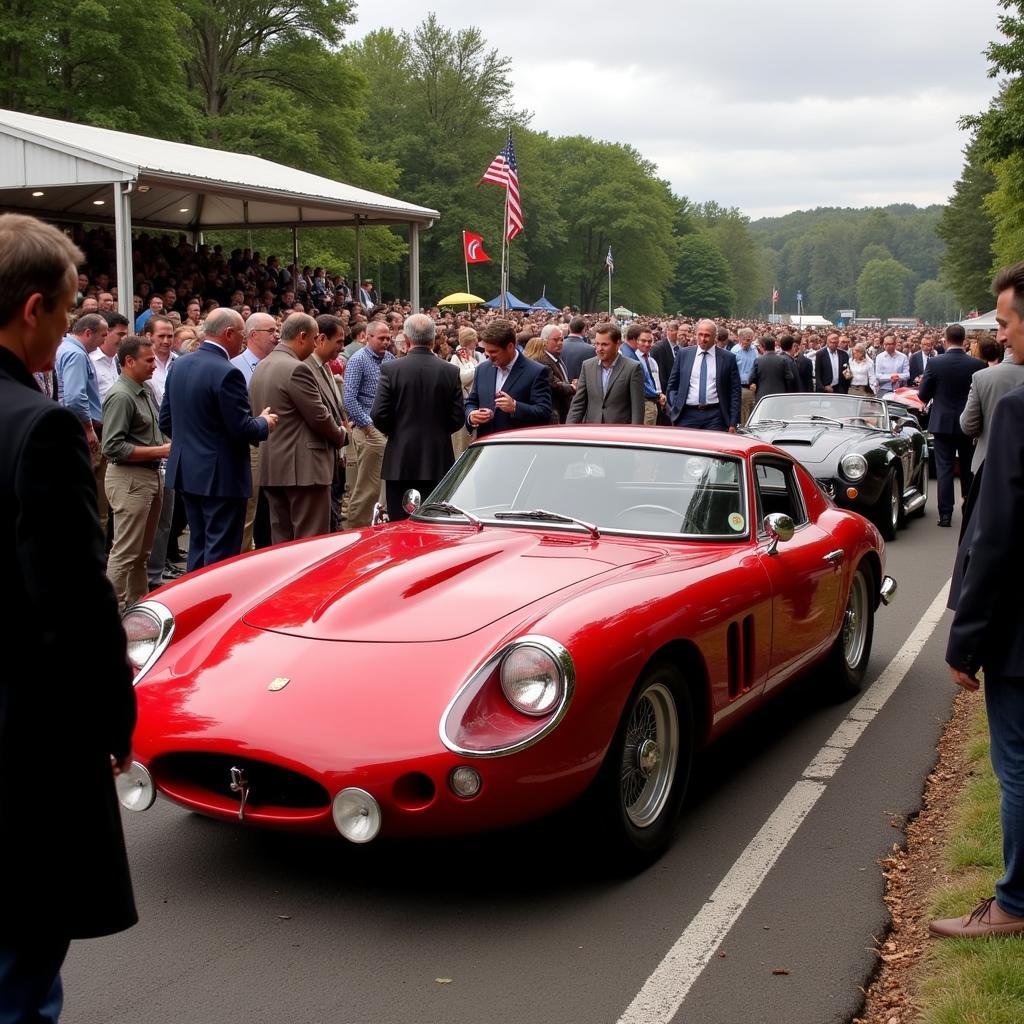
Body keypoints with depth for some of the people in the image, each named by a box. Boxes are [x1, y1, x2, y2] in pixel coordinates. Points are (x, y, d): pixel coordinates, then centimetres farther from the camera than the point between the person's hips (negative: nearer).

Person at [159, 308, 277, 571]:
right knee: (222, 554, 0)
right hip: (222, 477, -8)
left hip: (186, 471, 8)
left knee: (198, 547, 18)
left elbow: (166, 421, 12)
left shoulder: (179, 365, 6)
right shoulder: (227, 373, -19)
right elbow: (242, 429, -20)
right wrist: (265, 423, 0)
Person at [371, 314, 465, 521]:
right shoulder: (450, 371, -2)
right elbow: (458, 418, -1)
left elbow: (379, 415, -8)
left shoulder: (391, 370, -7)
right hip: (438, 463, 2)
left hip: (400, 462, -2)